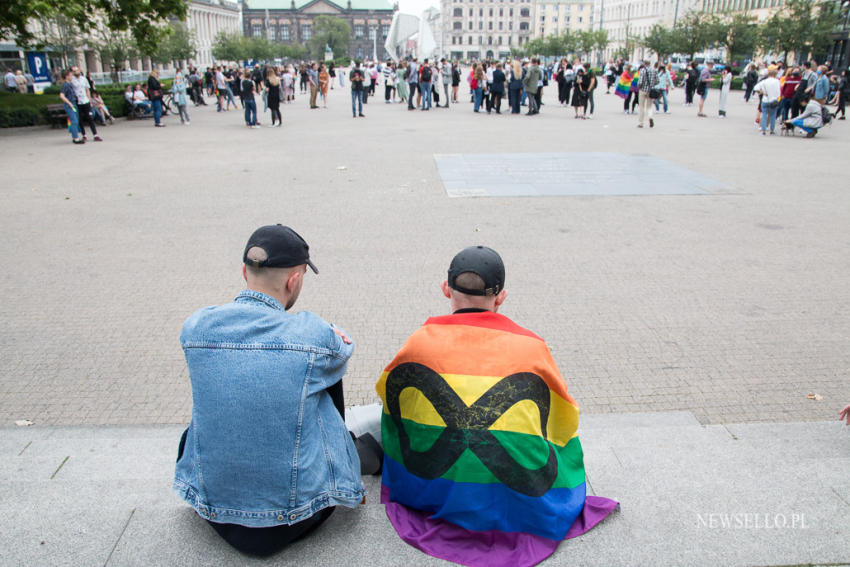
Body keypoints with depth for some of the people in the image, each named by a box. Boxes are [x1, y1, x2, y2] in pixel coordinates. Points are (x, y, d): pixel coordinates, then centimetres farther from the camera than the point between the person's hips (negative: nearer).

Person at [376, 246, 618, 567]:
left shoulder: (421, 341, -8)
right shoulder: (532, 347, -9)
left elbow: (388, 394, 12)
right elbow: (563, 417, 6)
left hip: (429, 492, 0)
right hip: (516, 501, 1)